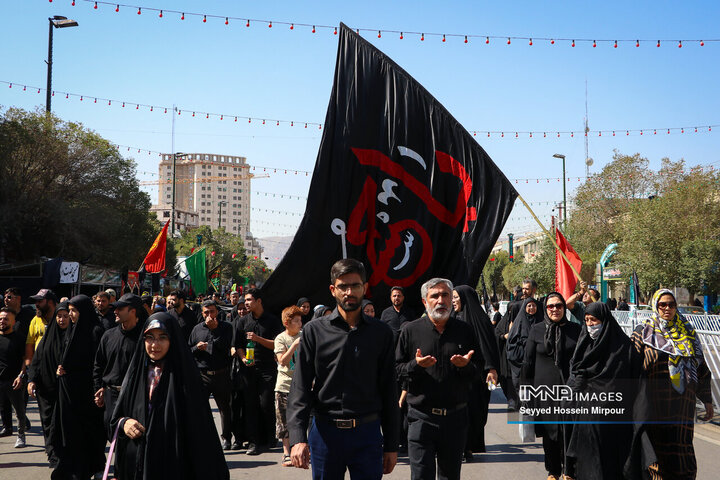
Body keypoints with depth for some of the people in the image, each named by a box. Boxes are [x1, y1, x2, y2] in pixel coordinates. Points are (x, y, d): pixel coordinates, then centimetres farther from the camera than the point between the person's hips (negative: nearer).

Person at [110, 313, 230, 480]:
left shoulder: (185, 374, -8)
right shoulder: (135, 373, 5)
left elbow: (200, 427, -11)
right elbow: (115, 418, 11)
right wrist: (123, 423, -12)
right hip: (135, 464, 4)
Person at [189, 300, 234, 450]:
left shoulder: (226, 327, 4)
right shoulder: (197, 329, 11)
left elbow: (225, 346, -12)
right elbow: (188, 350, 15)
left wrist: (214, 328, -12)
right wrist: (197, 348, -6)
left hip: (221, 374, -1)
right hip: (202, 375, 1)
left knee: (224, 407, 11)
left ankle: (226, 438, 24)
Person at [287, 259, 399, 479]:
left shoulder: (381, 333, 6)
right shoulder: (314, 331, 2)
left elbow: (389, 392, 8)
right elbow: (300, 387, -3)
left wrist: (391, 445, 7)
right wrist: (298, 438, -15)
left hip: (368, 435, 1)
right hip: (325, 432, 0)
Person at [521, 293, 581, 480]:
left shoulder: (575, 330, 4)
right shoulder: (536, 330, 2)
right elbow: (528, 361, 4)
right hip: (545, 388, 0)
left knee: (569, 430, 0)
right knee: (549, 431, 6)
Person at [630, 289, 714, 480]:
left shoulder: (687, 333, 16)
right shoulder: (644, 332, 5)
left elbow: (702, 369, 19)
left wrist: (707, 400, 16)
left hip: (683, 402, 3)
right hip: (655, 402, -2)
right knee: (658, 449, -4)